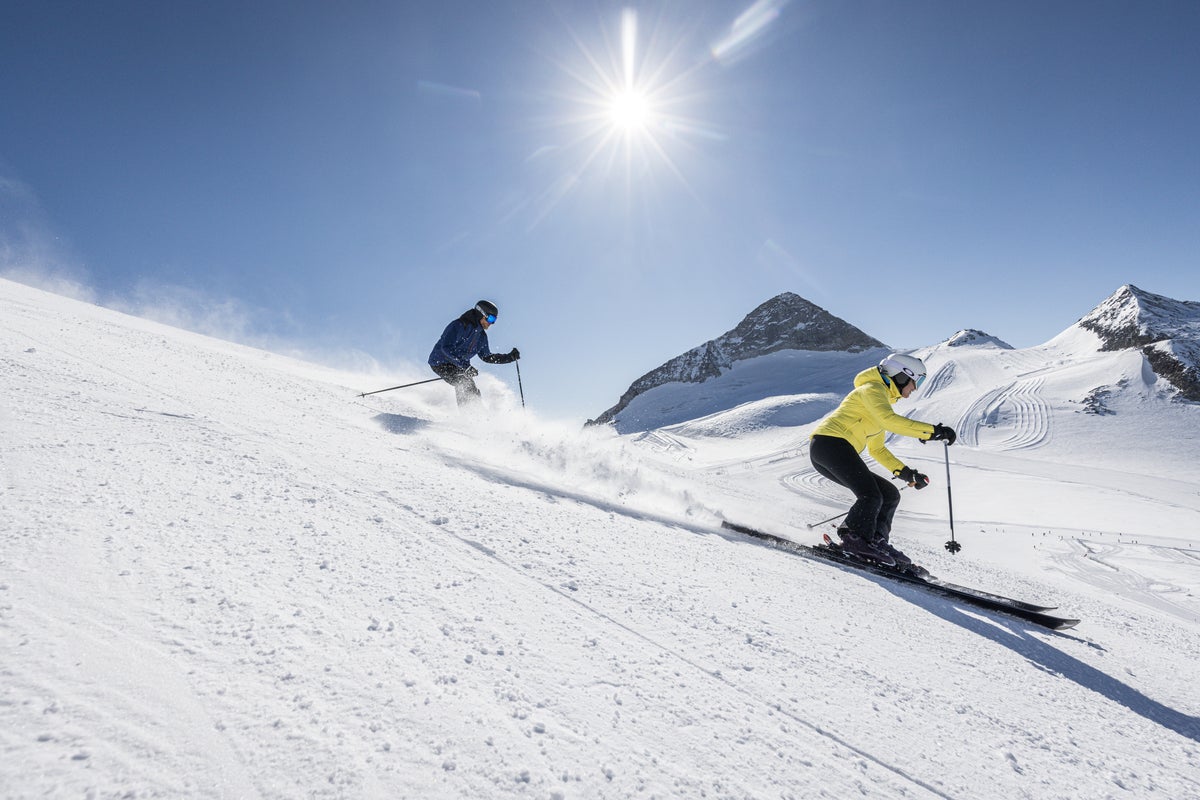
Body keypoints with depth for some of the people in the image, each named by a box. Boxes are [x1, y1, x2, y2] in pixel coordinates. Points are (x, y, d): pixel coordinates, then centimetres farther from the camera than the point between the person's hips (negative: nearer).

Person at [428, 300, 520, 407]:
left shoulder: (482, 336, 6)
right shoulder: (459, 326, -19)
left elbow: (487, 357, 16)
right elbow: (446, 348, -29)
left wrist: (510, 357, 4)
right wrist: (465, 367, -36)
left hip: (459, 366, 9)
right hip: (440, 363, -9)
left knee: (474, 393, 4)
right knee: (465, 382, -27)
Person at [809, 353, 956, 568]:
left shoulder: (883, 402, 28)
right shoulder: (872, 389, -1)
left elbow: (876, 449, 30)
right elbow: (890, 420, -21)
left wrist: (905, 472, 20)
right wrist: (932, 431, -23)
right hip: (831, 443, -10)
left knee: (890, 495, 8)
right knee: (871, 496, -23)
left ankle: (876, 542, 4)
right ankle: (856, 539, -13)